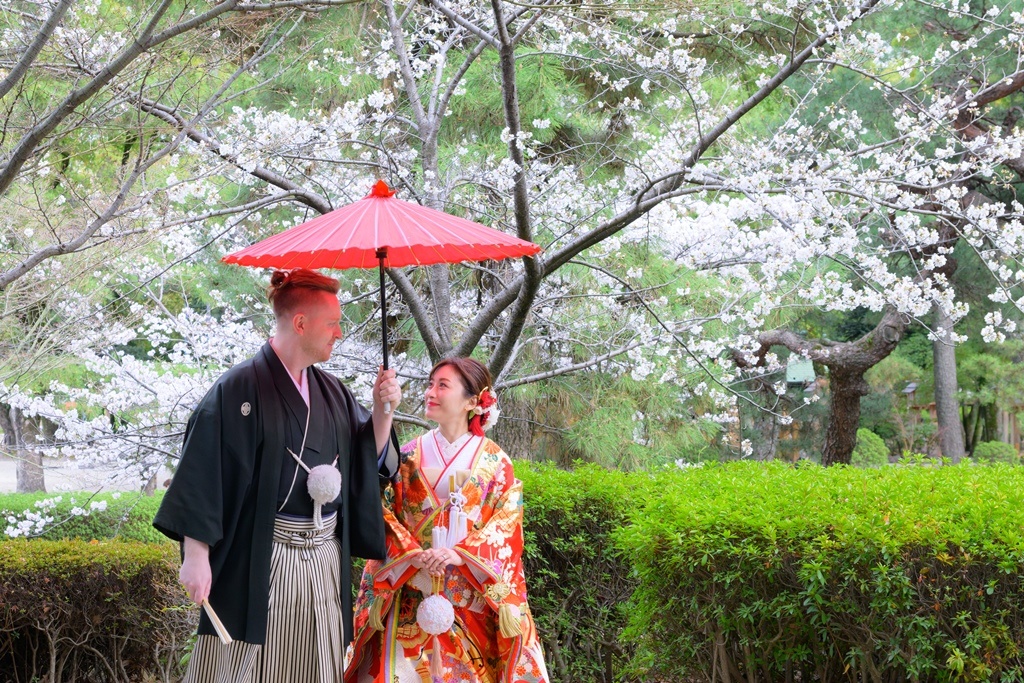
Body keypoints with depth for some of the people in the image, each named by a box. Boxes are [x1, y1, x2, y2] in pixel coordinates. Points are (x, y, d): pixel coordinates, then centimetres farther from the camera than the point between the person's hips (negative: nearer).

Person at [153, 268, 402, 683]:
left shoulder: (333, 394, 10)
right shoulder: (240, 388, -10)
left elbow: (369, 460, 14)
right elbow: (202, 476, -13)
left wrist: (382, 410, -2)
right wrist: (196, 557, -18)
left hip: (324, 564, 6)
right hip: (256, 564, -6)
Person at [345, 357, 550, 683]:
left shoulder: (494, 461, 2)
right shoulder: (410, 456, 6)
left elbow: (506, 524, -4)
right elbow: (385, 513, 2)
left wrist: (460, 553, -19)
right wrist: (413, 555, -15)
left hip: (473, 595, -1)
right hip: (412, 592, 1)